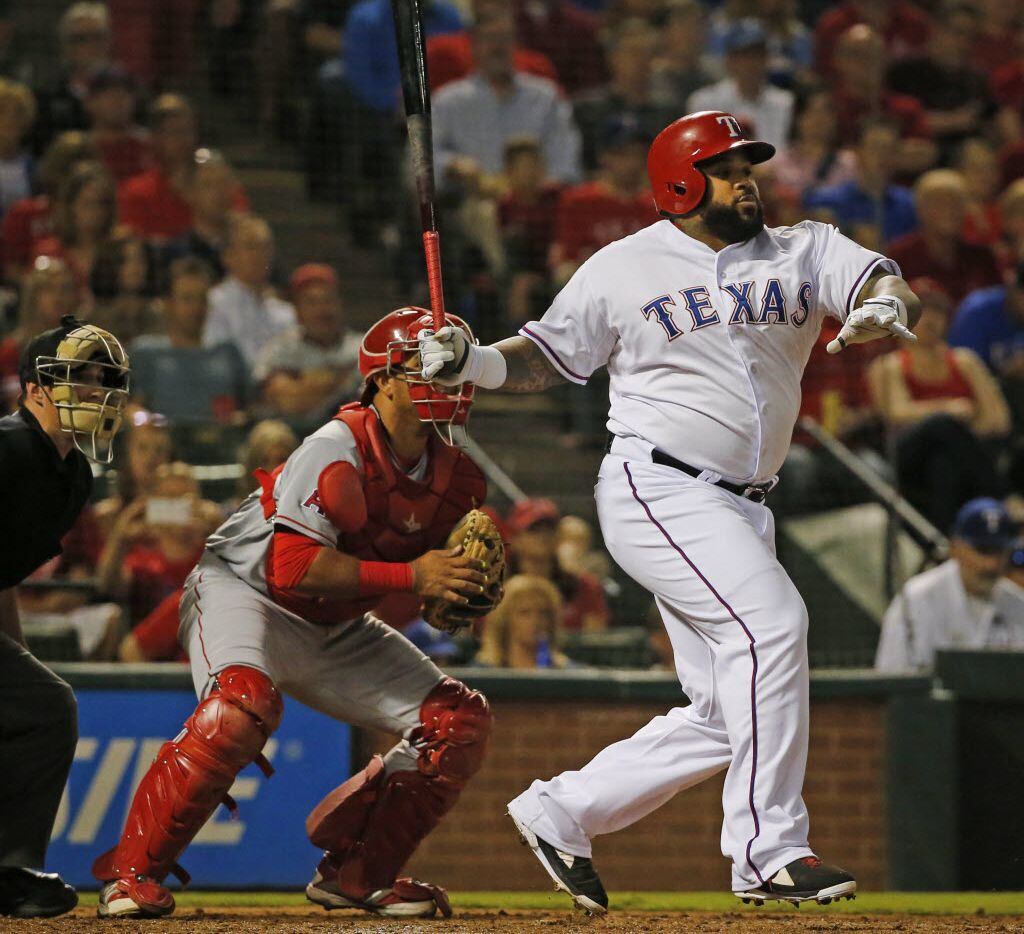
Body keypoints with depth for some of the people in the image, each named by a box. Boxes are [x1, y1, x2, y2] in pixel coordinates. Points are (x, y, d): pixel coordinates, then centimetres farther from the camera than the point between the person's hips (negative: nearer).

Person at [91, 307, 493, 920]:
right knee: (242, 704, -37)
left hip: (335, 629, 8)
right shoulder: (337, 451, -26)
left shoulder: (454, 477, -3)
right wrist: (410, 577, -32)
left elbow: (435, 577, 9)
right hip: (243, 589, -8)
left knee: (460, 721, -1)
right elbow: (294, 567, -33)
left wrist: (470, 588, -15)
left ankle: (357, 872, 9)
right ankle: (133, 872, -27)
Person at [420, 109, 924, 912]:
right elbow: (548, 357, 8)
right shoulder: (624, 269, 2)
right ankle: (768, 851, -22)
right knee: (771, 621, -25)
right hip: (658, 488, -6)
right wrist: (468, 363, -10)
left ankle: (560, 813, 19)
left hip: (743, 509, 6)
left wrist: (885, 309, -28)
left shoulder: (804, 251, 10)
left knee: (726, 714, 5)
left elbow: (894, 290, -4)